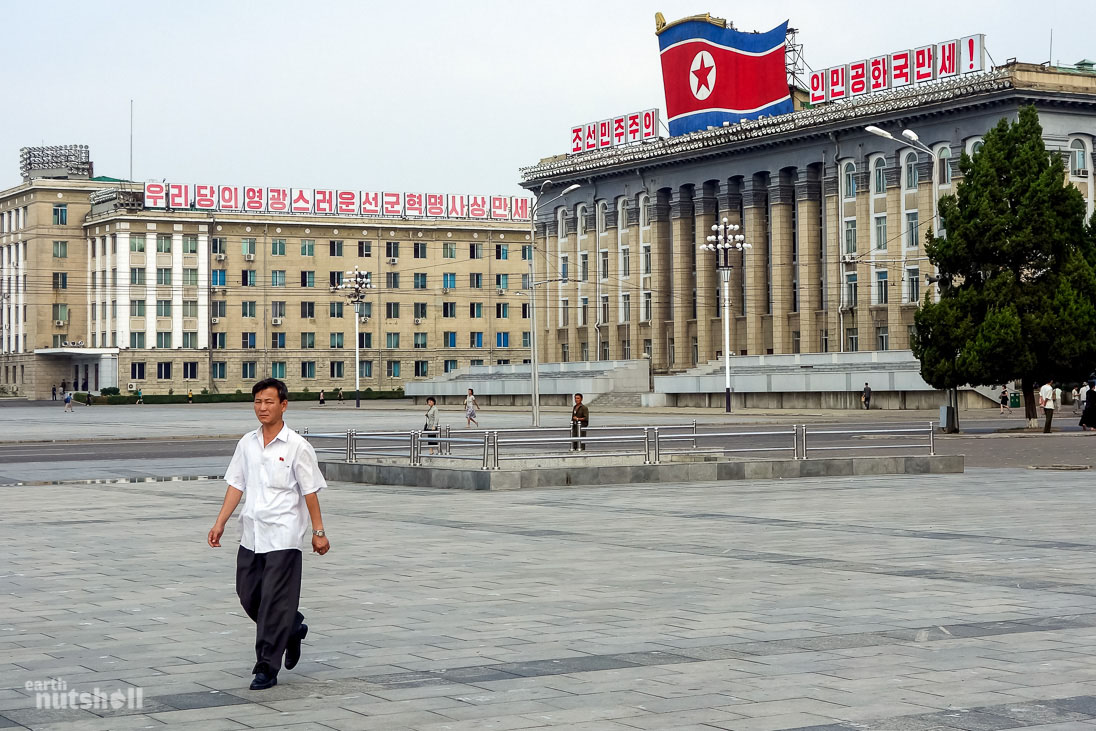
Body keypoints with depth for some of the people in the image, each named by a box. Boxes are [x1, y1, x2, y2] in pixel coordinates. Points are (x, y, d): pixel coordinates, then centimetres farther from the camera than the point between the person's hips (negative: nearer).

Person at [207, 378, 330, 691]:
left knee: (273, 604, -5)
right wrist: (220, 523, 6)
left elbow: (310, 492, -4)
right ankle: (293, 628, 35)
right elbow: (236, 485, 12)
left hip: (283, 536, -6)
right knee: (248, 596, 11)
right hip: (251, 533, 6)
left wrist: (318, 532, -4)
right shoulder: (247, 444, 8)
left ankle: (266, 669, 1)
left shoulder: (297, 446, -7)